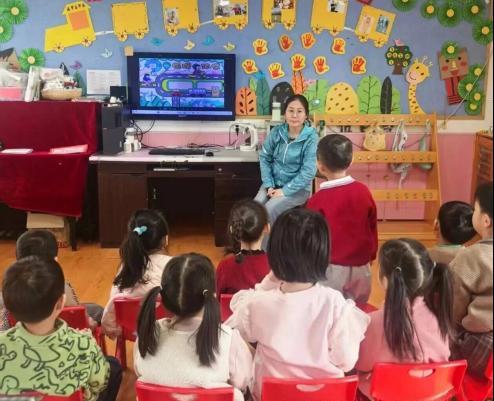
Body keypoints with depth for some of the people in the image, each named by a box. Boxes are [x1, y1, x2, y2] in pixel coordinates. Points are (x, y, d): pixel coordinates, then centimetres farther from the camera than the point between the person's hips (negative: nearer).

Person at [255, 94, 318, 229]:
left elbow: (308, 171, -17)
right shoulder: (276, 132, -2)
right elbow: (264, 158, 4)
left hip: (297, 188, -3)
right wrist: (269, 185, -7)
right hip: (274, 182, 4)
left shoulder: (311, 137, -13)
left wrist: (285, 191, -19)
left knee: (269, 209, -26)